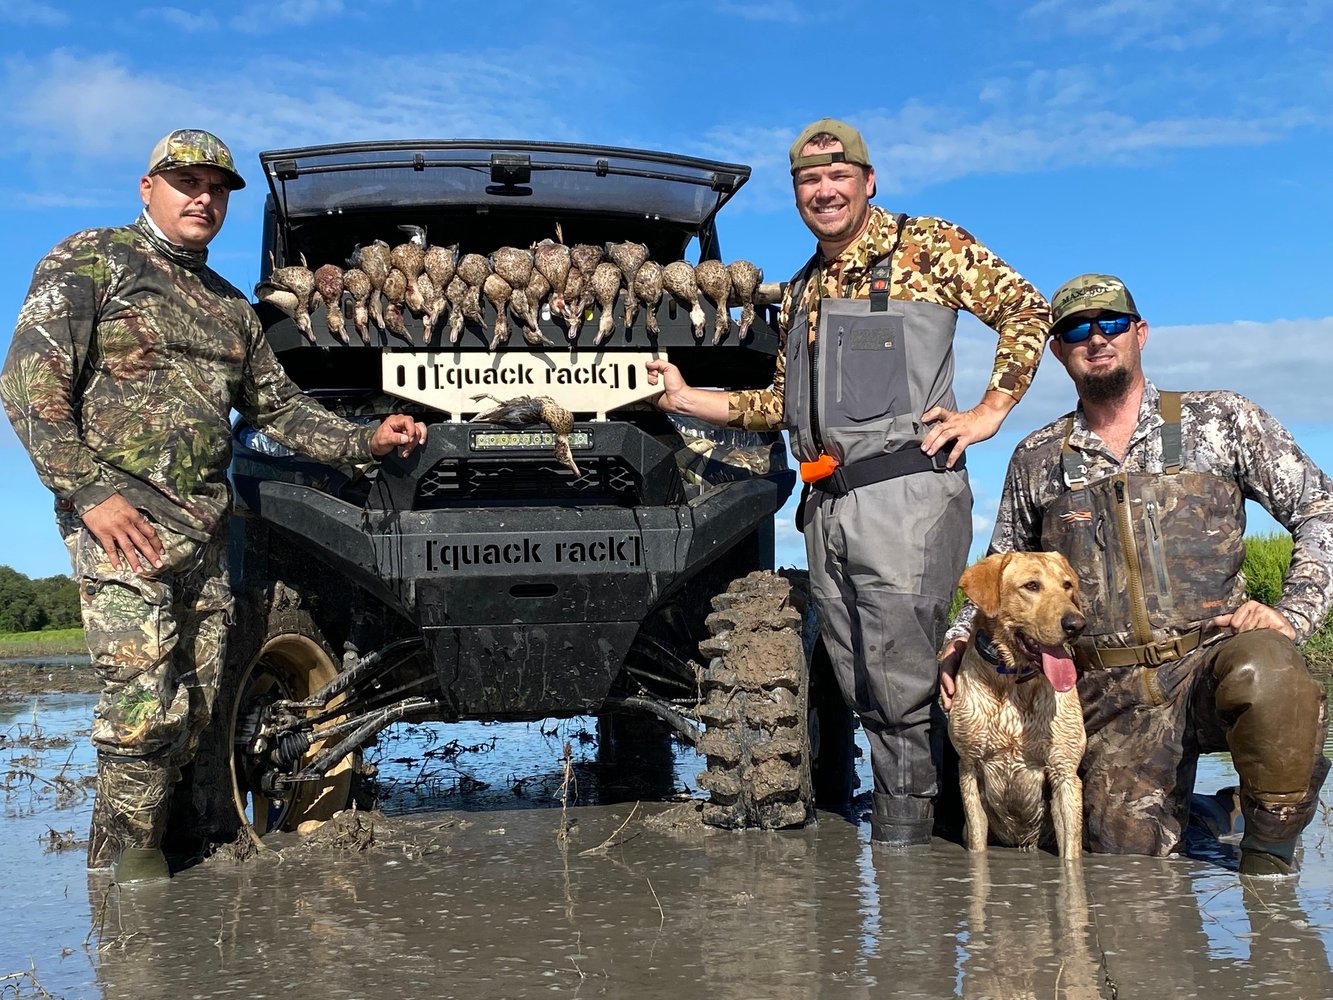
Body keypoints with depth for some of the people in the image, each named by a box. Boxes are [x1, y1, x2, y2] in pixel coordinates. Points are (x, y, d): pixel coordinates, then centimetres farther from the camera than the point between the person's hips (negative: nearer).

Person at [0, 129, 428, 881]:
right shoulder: (91, 261, 2)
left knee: (196, 708, 6)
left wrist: (366, 441, 9)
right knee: (146, 702, -14)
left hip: (208, 530, 7)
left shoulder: (231, 307, 21)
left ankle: (151, 848, 19)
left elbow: (280, 407, 24)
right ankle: (127, 862, 1)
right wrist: (89, 491, -17)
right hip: (123, 519, -6)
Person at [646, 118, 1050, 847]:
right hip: (825, 507, 7)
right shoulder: (801, 291, 20)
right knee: (859, 685, 9)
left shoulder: (929, 248, 2)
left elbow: (1026, 310, 1)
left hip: (904, 494, -6)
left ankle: (904, 837, 7)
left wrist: (990, 412, -5)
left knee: (902, 680, -5)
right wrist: (687, 399, 13)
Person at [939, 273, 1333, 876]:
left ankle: (1268, 851, -9)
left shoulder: (1220, 419, 7)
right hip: (1111, 691, 2)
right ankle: (1186, 807, 23)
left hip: (1210, 656, -1)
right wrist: (958, 642, 5)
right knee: (1128, 857, -14)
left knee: (1266, 675, -37)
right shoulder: (1037, 459, 13)